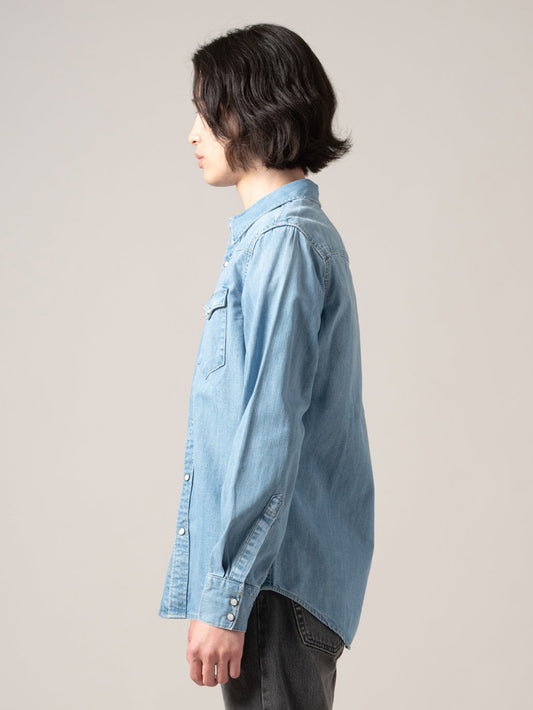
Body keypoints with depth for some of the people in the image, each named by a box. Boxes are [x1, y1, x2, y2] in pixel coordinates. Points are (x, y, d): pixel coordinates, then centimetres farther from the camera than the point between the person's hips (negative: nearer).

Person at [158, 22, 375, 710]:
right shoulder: (286, 234, 15)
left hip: (277, 574, -10)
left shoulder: (283, 243, -16)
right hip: (284, 567, 10)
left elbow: (270, 429, -22)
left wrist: (223, 599, -21)